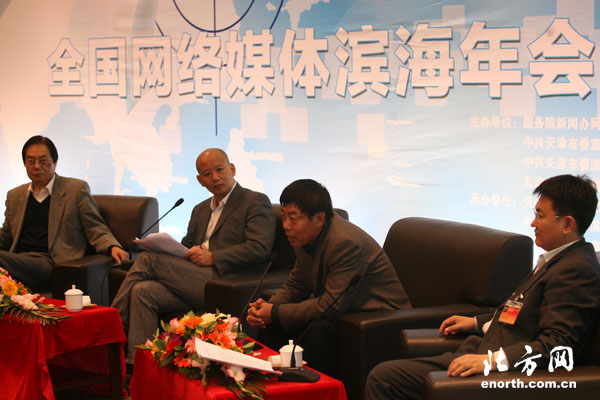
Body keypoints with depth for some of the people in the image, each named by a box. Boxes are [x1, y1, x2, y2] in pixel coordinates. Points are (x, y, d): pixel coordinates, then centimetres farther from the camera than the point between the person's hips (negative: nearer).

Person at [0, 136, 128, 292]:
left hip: (50, 263, -5)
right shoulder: (14, 195, 24)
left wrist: (113, 247, -13)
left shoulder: (76, 188, 9)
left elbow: (95, 229, 7)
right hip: (19, 261, 5)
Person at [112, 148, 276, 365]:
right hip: (195, 283, 8)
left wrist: (212, 257, -12)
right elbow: (186, 246, 29)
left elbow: (259, 249, -9)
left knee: (148, 259, -17)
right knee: (143, 291, -21)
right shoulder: (201, 210, 28)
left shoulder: (256, 202, 4)